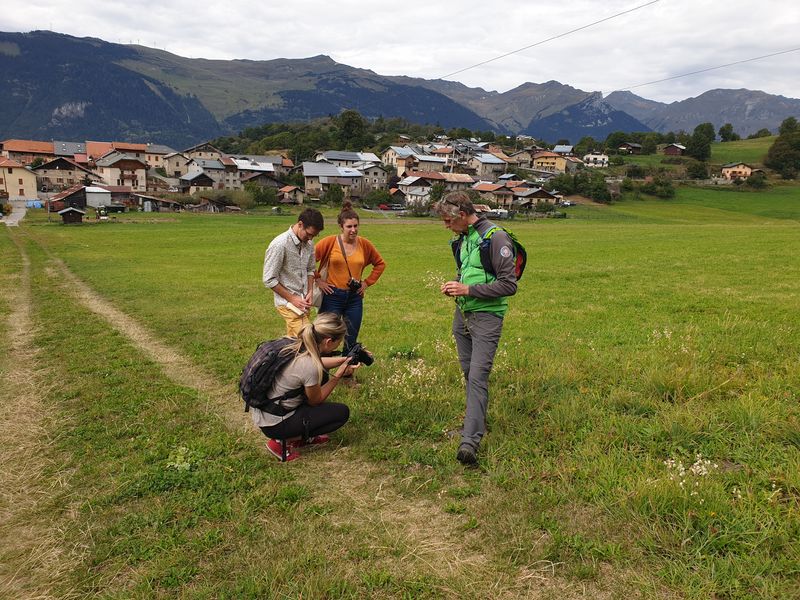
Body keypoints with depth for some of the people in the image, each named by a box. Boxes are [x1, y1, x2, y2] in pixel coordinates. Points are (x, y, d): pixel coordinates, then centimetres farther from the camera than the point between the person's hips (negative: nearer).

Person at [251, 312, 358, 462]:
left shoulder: (295, 345, -6)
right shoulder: (309, 367, -28)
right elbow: (315, 400, -9)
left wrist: (345, 359, 8)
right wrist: (339, 375, -6)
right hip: (273, 424, -8)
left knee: (322, 377, 17)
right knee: (342, 412, -1)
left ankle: (306, 434, 19)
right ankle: (285, 441, 0)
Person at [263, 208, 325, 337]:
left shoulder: (309, 243, 3)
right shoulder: (279, 245, -18)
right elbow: (269, 280, -15)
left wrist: (309, 292, 1)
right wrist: (292, 299, -13)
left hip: (303, 302, 7)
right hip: (288, 303, -7)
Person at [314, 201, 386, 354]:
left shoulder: (365, 244, 0)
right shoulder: (329, 242, -9)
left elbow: (380, 263, 13)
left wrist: (368, 282, 6)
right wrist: (318, 279, -5)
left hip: (355, 297, 3)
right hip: (332, 296, -3)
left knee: (351, 341, 10)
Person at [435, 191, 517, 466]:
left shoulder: (495, 237, -15)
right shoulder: (461, 239, 11)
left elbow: (509, 285, -17)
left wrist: (469, 290, -19)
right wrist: (453, 285, 5)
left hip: (486, 317, -8)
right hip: (462, 314, 8)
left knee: (478, 376, -13)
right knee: (468, 373, 13)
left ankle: (470, 441, -15)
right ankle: (476, 420, 28)